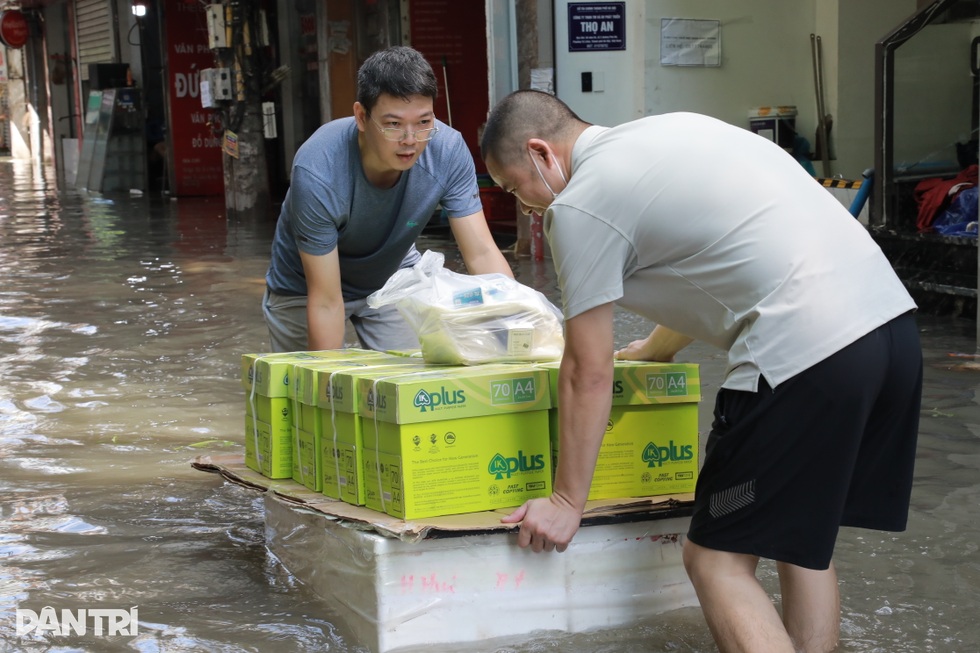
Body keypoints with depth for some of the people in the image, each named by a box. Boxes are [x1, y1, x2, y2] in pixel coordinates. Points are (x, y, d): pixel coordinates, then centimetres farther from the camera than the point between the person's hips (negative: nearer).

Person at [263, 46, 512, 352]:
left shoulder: (448, 151, -28)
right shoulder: (317, 172, -37)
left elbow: (481, 253, -26)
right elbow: (325, 303, -33)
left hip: (391, 276, 3)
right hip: (305, 289, -3)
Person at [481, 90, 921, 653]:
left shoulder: (578, 206, -2)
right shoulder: (671, 128, 23)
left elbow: (588, 373, 0)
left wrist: (567, 502, 10)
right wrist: (655, 348, 50)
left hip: (808, 351, -9)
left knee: (716, 559, 2)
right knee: (802, 535, 21)